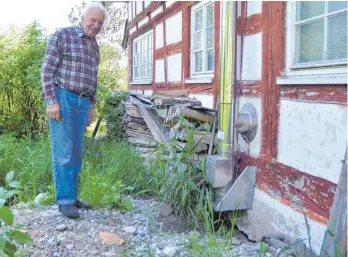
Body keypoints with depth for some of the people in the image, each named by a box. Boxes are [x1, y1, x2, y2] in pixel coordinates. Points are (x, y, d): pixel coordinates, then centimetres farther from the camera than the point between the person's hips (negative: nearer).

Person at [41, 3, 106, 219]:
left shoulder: (94, 46, 15)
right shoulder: (62, 36, -7)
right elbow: (47, 70, -11)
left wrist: (92, 106, 15)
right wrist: (51, 102, -18)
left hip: (81, 102, 7)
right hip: (61, 98, -7)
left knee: (75, 152, 7)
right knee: (63, 152, -9)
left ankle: (71, 196, 14)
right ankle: (65, 200, -2)